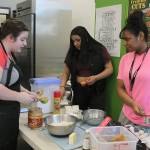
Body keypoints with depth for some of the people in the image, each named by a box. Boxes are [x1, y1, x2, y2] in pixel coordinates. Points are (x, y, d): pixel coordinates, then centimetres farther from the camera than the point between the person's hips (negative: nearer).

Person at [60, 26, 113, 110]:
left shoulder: (99, 50, -5)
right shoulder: (72, 53, 4)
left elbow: (110, 69, -3)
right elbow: (66, 73, 8)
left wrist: (96, 78, -17)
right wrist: (62, 87, -8)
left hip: (96, 91, -2)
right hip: (78, 92, 3)